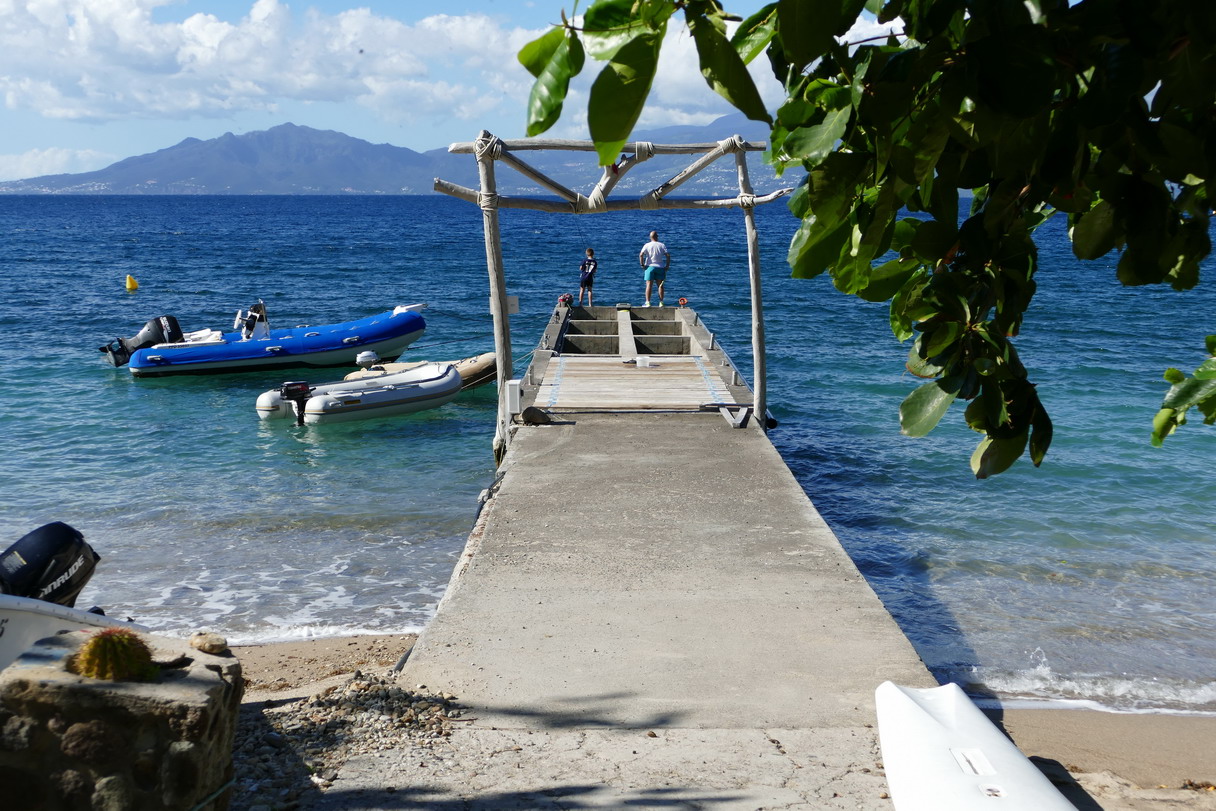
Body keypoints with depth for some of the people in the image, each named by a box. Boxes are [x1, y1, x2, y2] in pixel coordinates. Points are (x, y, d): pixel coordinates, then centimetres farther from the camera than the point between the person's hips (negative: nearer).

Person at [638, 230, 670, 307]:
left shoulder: (647, 245, -2)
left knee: (649, 285, -2)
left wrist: (642, 264, -6)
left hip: (650, 266, -1)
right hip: (660, 267, 1)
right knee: (660, 285, 8)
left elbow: (641, 255, -14)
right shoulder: (662, 245, 2)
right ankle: (661, 303, 5)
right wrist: (667, 266, 1)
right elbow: (668, 256, -6)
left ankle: (648, 302, -7)